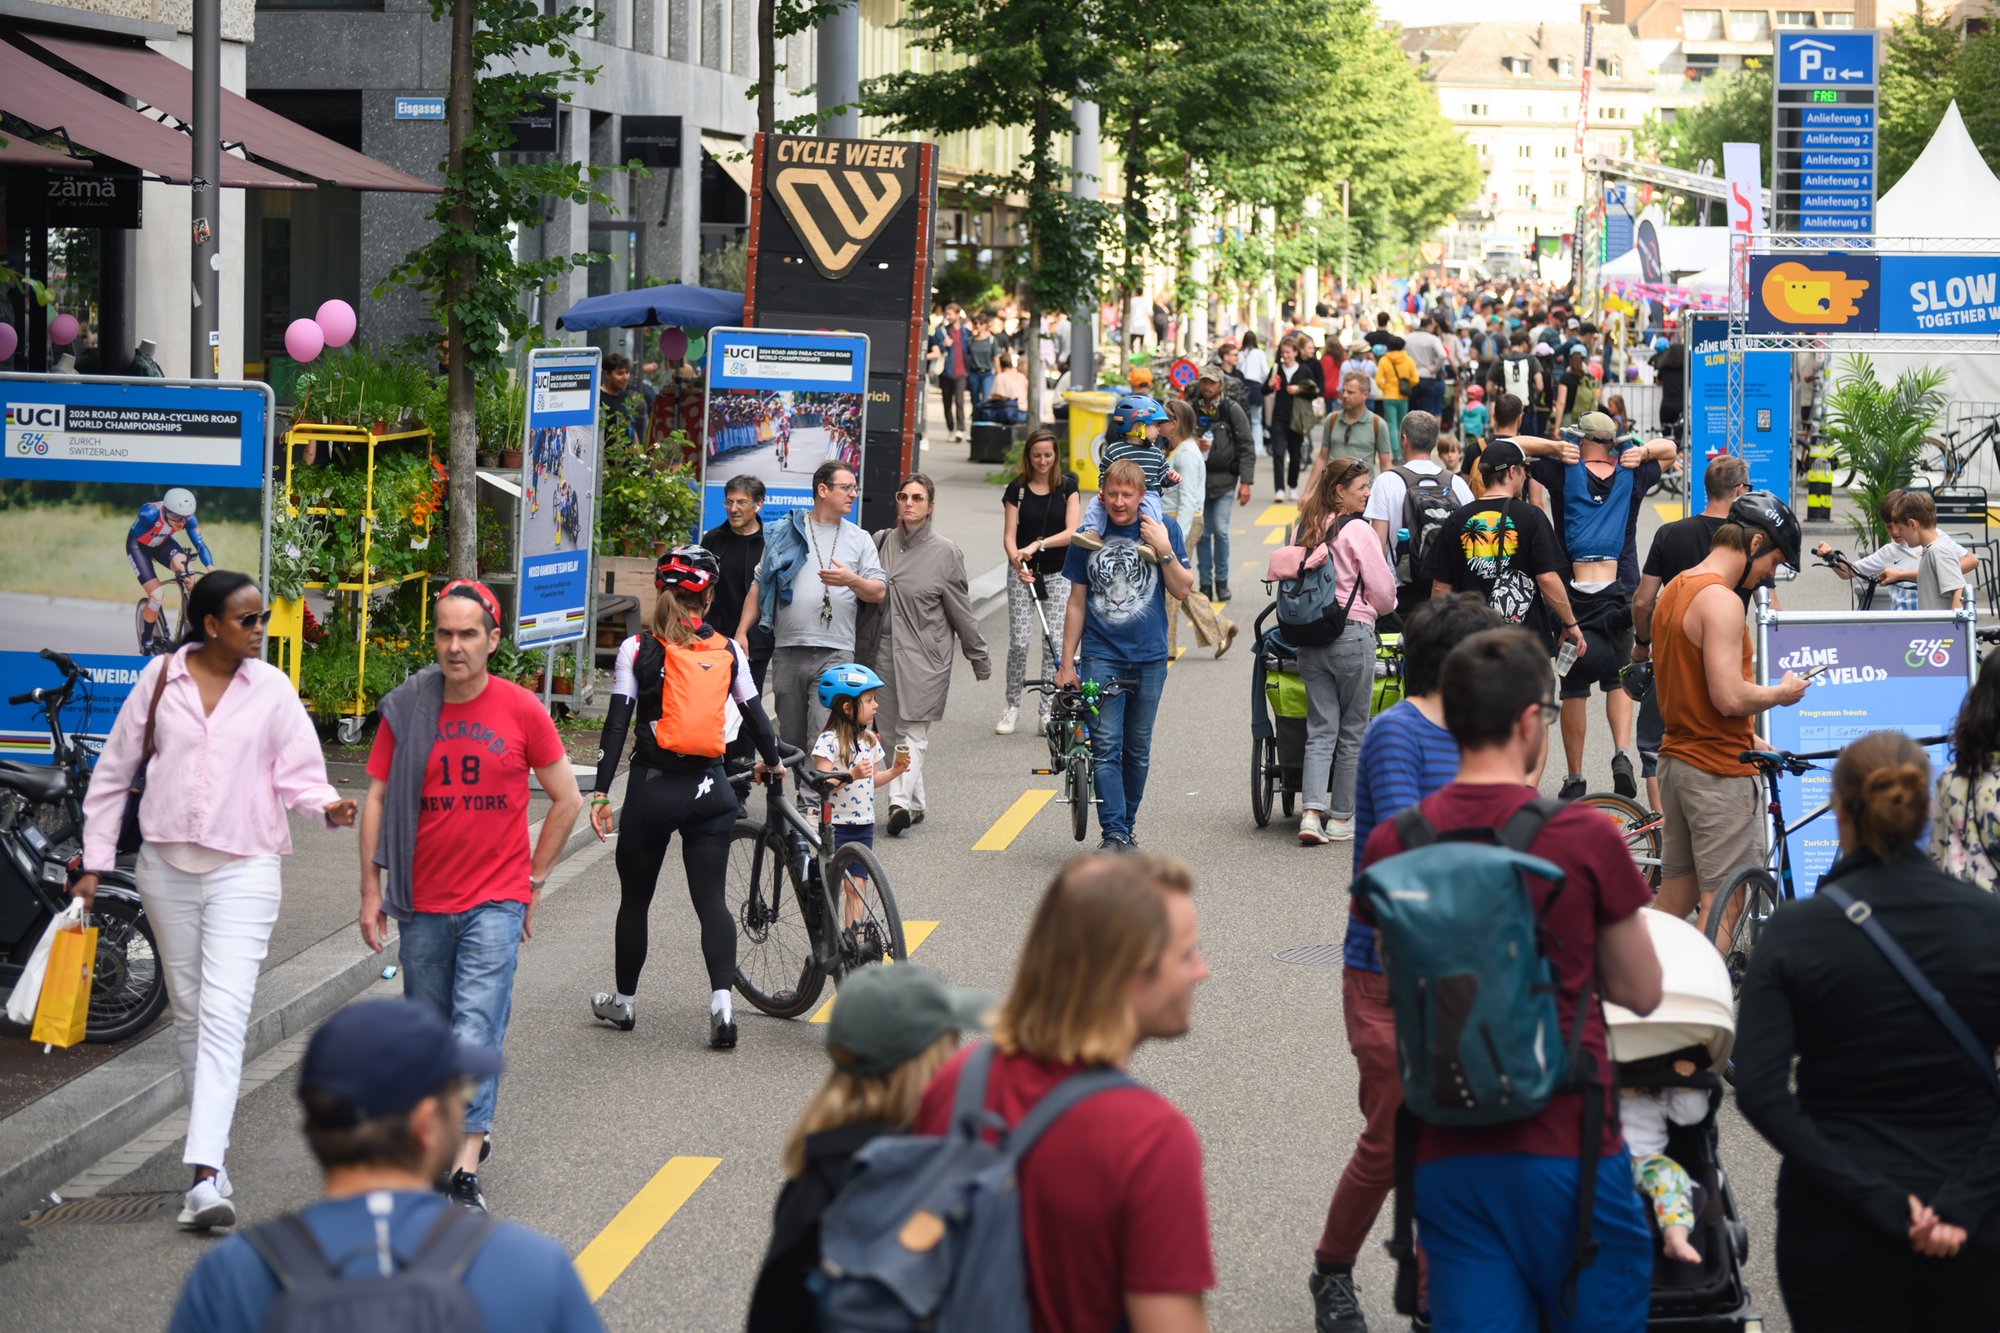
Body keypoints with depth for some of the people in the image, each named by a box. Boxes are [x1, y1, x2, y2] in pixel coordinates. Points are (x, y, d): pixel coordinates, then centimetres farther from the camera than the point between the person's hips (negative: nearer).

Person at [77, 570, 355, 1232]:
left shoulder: (272, 688, 0)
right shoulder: (159, 679, 2)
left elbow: (297, 772, 1)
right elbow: (114, 771, 9)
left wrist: (326, 805, -22)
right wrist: (95, 861, 8)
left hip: (243, 869, -3)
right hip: (166, 866, 3)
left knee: (224, 1016, -15)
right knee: (189, 1013, 13)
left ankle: (205, 1176, -23)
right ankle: (208, 1142, 27)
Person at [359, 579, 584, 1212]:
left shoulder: (521, 710, -2)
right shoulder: (405, 710, 1)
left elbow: (566, 799, 8)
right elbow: (377, 800, 6)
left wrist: (534, 878, 7)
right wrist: (372, 890, 1)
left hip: (496, 903, -3)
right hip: (422, 904, 3)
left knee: (476, 1030, -13)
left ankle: (465, 1171, -16)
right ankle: (459, 1132, 31)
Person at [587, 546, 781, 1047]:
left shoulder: (637, 650, -3)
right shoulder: (728, 652, 2)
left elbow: (617, 722, -6)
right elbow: (754, 714, 10)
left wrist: (600, 791, -5)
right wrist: (772, 761, 29)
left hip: (652, 787, -1)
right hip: (709, 789, 1)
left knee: (635, 898, 14)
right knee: (711, 898, 2)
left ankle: (622, 1002, 27)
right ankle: (721, 1001, -16)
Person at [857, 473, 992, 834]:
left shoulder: (945, 552, -1)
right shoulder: (881, 542, 8)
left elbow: (961, 611, 3)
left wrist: (979, 659, 7)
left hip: (923, 655, -4)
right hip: (881, 652, 4)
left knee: (912, 733, -11)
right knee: (891, 731, 8)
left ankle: (901, 802, -22)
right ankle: (915, 804, 18)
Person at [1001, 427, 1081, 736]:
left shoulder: (1067, 486, -1)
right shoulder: (1017, 489, -2)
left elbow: (1072, 531, -11)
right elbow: (1009, 535, -7)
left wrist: (1039, 544, -25)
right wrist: (1016, 560, -27)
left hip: (1058, 574, 0)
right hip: (1024, 573, 0)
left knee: (1054, 643, -2)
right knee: (1019, 641, -8)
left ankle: (1047, 711, 5)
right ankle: (1012, 705, 8)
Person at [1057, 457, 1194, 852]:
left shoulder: (1163, 530, 1)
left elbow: (1183, 590, -1)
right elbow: (1077, 604, 7)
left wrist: (1164, 550, -15)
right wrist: (1066, 663, 5)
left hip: (1149, 657, 1)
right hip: (1101, 656, -1)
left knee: (1138, 750, 8)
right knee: (1105, 747, -10)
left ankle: (1126, 826, 20)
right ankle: (1114, 834, -12)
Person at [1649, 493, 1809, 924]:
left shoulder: (1674, 590, 13)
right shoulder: (1721, 600, -18)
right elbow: (1729, 697, -24)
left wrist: (1749, 741, 18)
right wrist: (1781, 693, -6)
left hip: (1675, 758, 9)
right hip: (1719, 772, -9)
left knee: (1675, 895, 13)